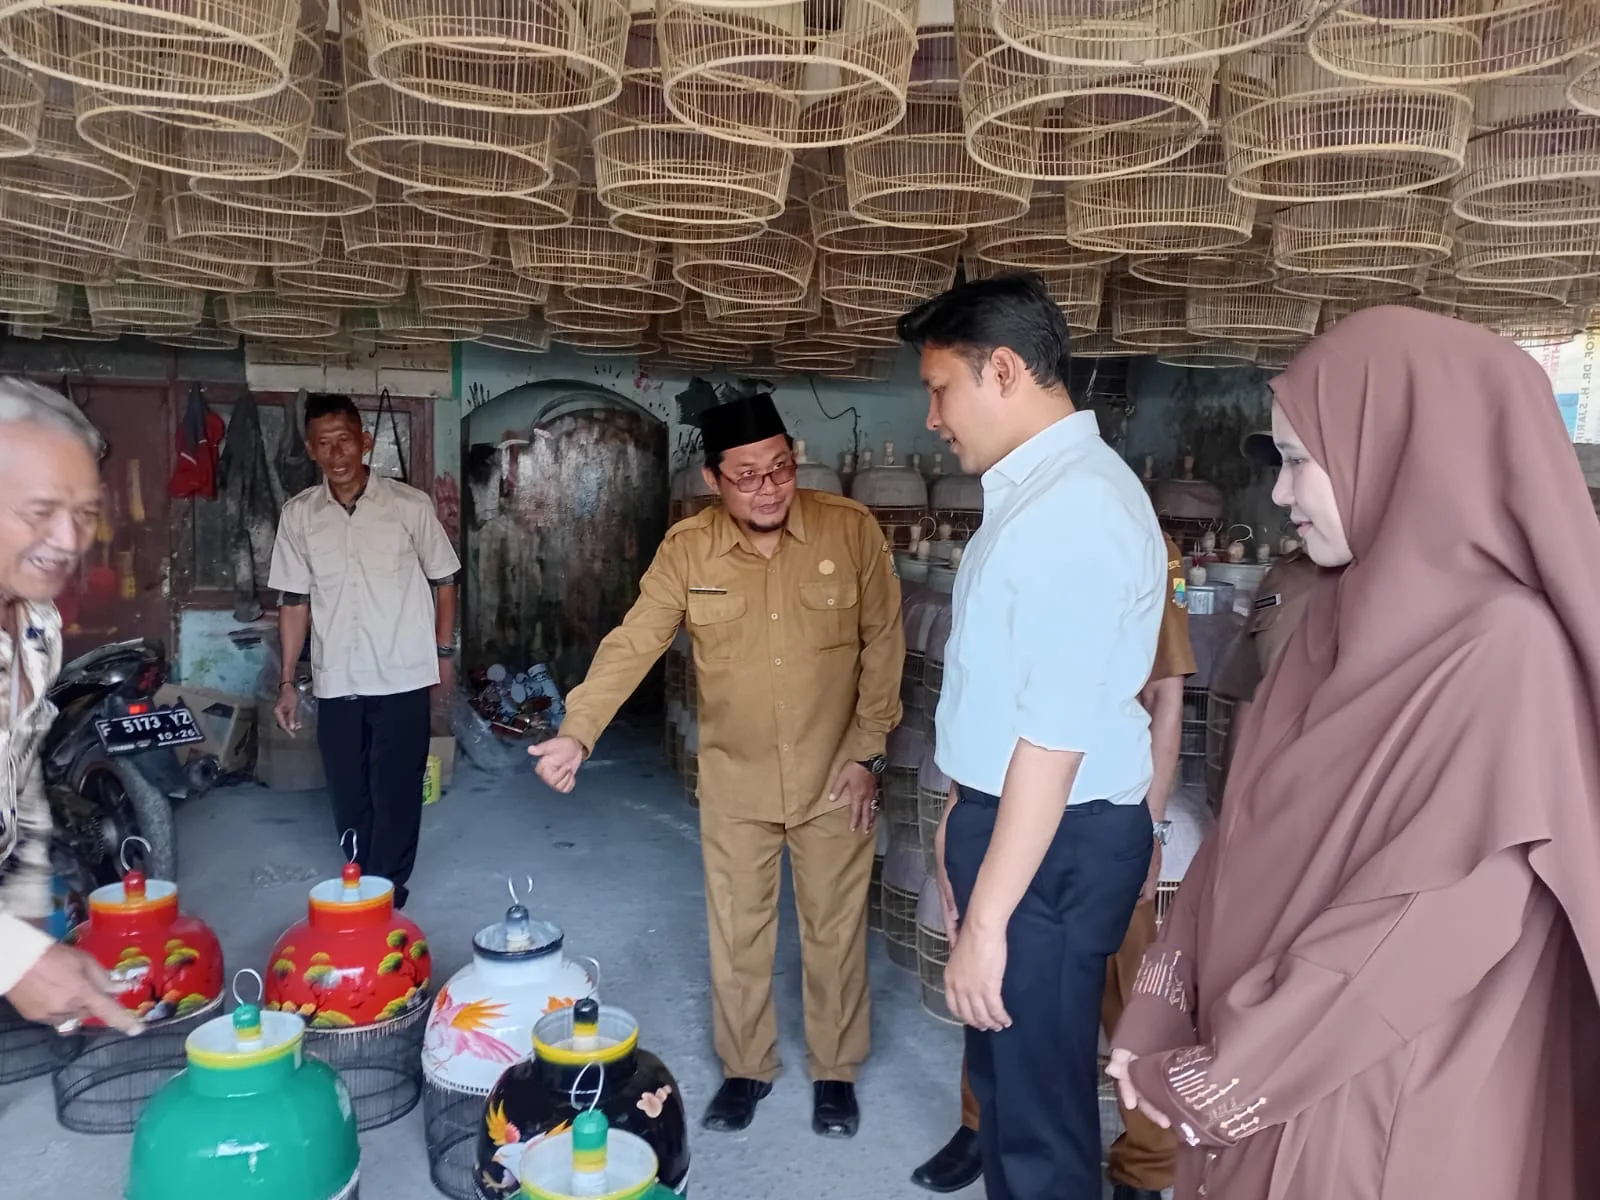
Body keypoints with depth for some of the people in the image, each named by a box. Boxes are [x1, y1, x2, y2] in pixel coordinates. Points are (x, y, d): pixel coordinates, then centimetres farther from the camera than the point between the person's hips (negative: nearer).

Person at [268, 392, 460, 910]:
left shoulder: (411, 506, -6)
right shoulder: (298, 515, 1)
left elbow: (443, 581, 5)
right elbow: (294, 600, 7)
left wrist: (443, 653, 4)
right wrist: (287, 681, 6)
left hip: (402, 677, -3)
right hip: (335, 683, 3)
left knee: (395, 795, 3)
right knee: (348, 798, 12)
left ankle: (385, 895, 18)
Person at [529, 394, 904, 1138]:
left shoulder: (851, 530, -13)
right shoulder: (687, 548, -10)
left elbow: (883, 644, -7)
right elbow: (633, 643, -13)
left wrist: (868, 751, -7)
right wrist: (576, 733, -25)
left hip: (834, 775, -1)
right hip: (736, 782, 1)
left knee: (835, 929, 13)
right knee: (737, 934, 14)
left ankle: (835, 1071, 35)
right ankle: (745, 1067, 36)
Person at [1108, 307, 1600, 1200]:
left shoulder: (1504, 652, -22)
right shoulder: (1354, 617, 2)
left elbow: (1423, 933, -23)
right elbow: (1248, 840, 4)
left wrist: (1213, 1076, -15)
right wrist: (1161, 1015, 0)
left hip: (1377, 1103, -6)